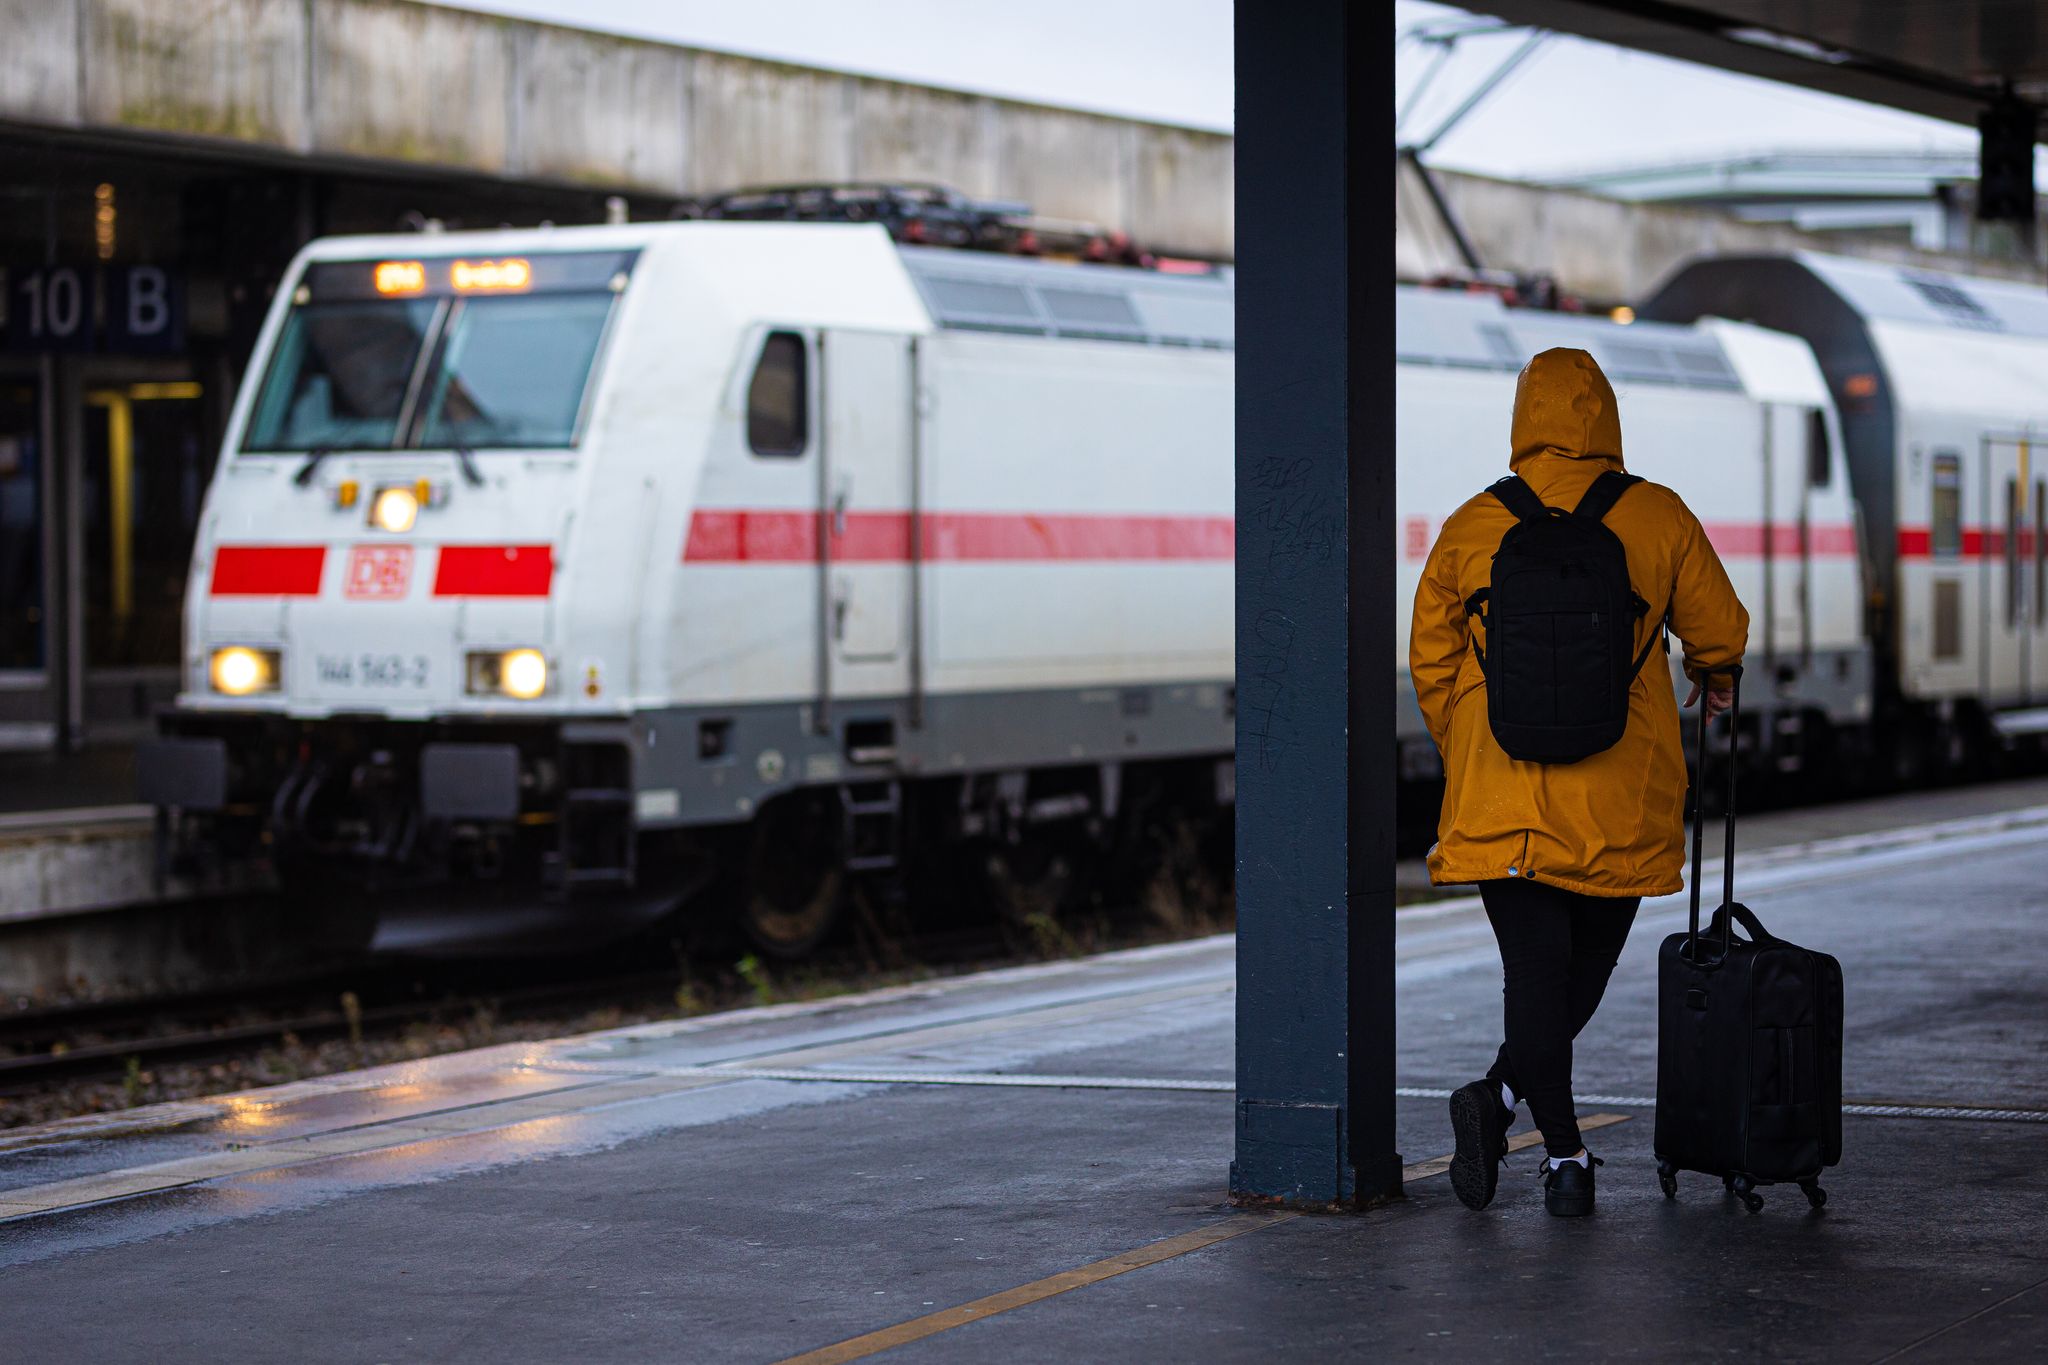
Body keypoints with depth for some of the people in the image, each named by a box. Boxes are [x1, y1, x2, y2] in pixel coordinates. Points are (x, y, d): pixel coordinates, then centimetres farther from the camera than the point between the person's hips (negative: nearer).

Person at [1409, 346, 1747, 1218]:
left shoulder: (1470, 529, 1)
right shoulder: (1657, 518, -1)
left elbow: (1432, 663, 5)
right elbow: (1719, 628, 9)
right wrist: (1713, 680, 32)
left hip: (1500, 794, 1)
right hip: (1623, 802, -1)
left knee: (1534, 966, 3)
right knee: (1590, 961, 11)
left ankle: (1564, 1154, -10)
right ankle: (1501, 1097, -8)